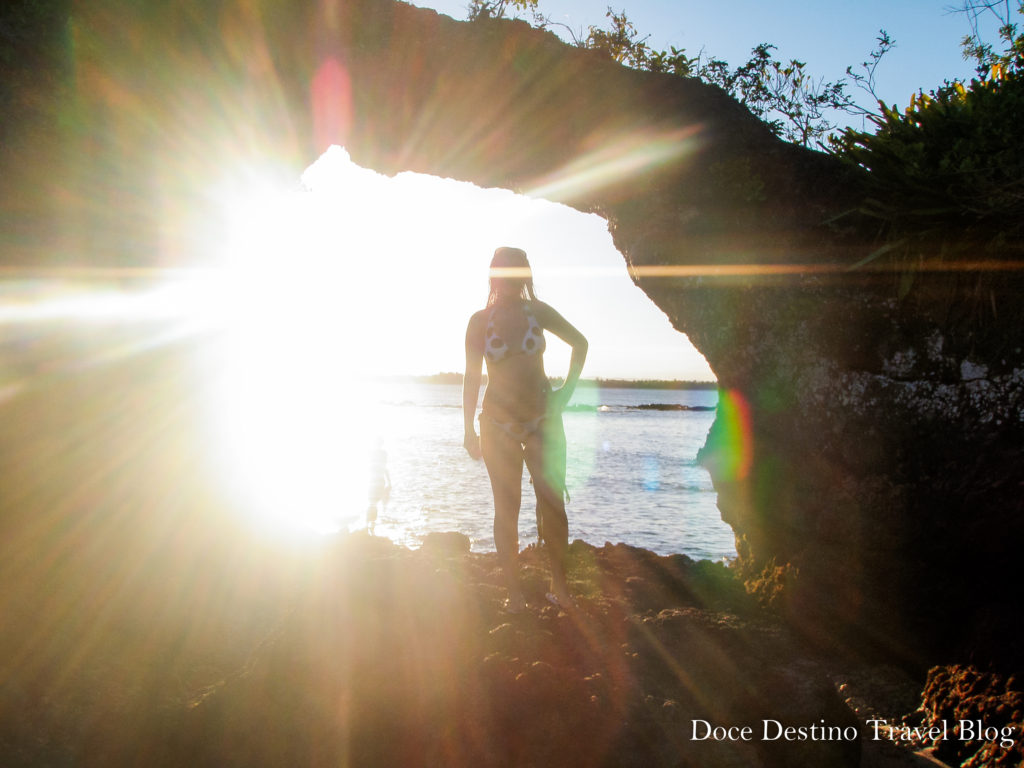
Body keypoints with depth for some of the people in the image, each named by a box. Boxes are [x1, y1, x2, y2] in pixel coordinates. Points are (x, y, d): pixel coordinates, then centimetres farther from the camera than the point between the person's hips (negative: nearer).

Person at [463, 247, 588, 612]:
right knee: (507, 508, 1)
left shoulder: (538, 312, 2)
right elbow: (471, 377, 1)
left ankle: (559, 583, 10)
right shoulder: (480, 321, -1)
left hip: (543, 418, 1)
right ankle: (514, 592, 6)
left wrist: (566, 391, 9)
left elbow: (580, 343, 15)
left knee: (553, 503, -3)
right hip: (498, 424, -1)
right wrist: (469, 429, -3)